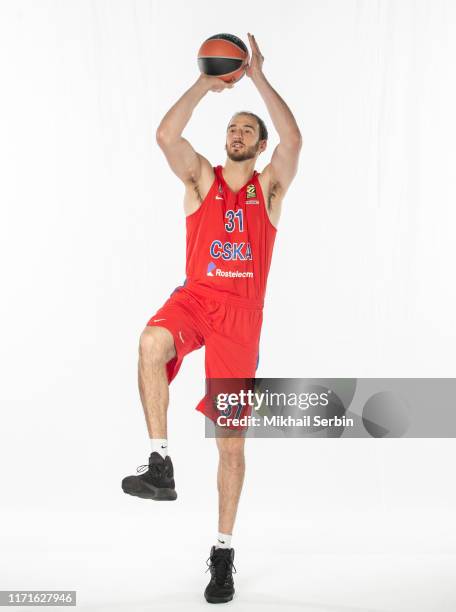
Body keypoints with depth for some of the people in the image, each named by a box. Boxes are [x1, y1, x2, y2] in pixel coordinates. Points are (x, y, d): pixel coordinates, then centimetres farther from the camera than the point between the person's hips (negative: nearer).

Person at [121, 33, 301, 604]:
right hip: (194, 297, 0)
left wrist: (258, 78, -10)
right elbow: (165, 136, -8)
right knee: (152, 342, -38)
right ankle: (160, 464, -30)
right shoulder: (202, 178, 10)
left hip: (242, 314, 0)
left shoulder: (270, 186, 8)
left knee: (232, 443, 2)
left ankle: (223, 551, 15)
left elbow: (293, 140, -12)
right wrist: (205, 84, -9)